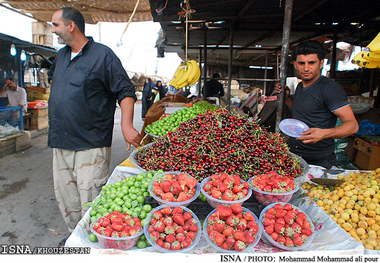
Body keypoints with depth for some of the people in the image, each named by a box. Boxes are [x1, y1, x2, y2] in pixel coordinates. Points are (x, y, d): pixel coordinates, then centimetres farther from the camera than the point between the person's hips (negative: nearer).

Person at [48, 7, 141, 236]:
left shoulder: (102, 55, -7)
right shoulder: (61, 56, 15)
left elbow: (126, 92, -10)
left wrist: (127, 125, -24)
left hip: (91, 144, -8)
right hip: (60, 143, 8)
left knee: (91, 201, -3)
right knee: (65, 197, 17)